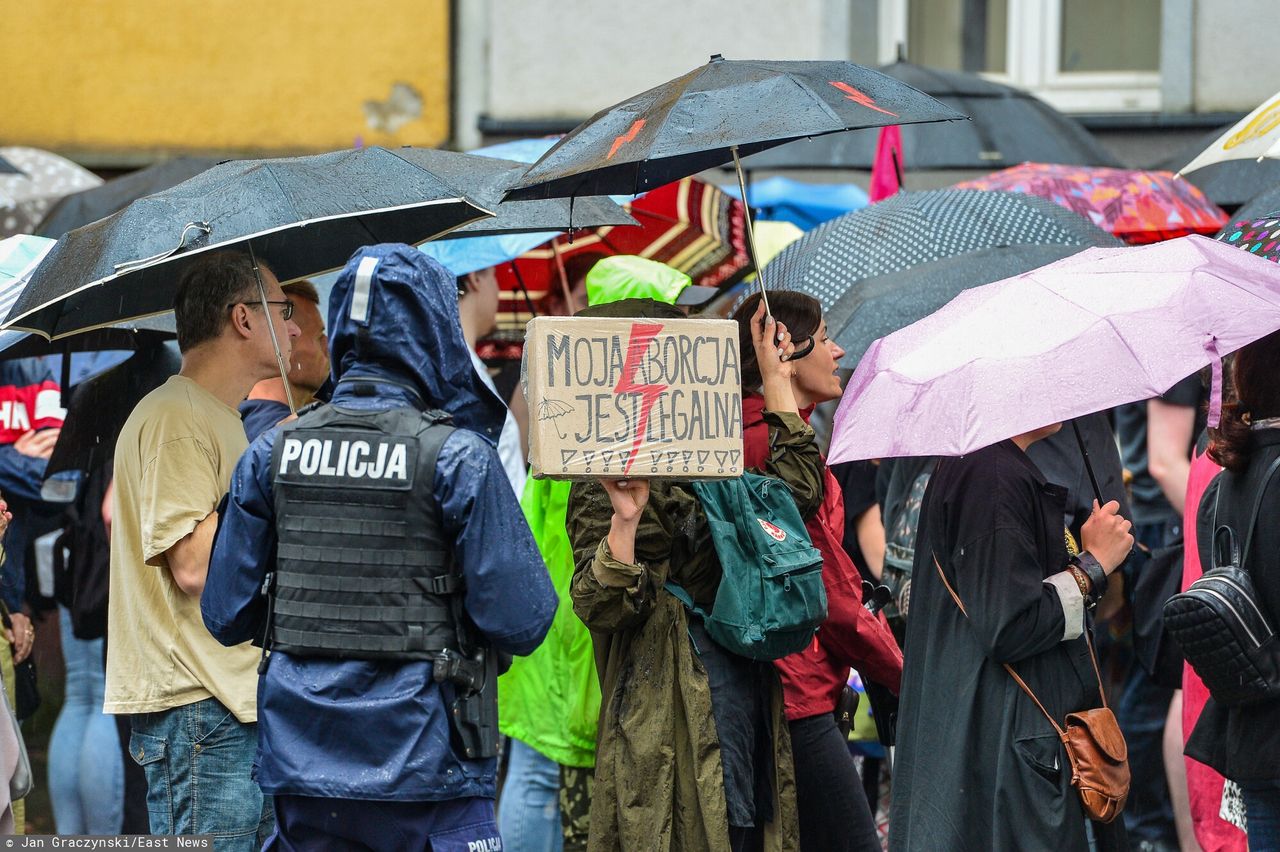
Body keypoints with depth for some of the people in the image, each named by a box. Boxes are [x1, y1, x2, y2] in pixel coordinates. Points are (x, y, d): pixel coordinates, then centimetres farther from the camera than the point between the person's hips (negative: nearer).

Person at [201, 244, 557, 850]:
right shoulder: (457, 457, -10)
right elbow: (520, 622, -11)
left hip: (300, 775, 4)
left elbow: (225, 616, 5)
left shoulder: (270, 454, 3)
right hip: (423, 774, -4)